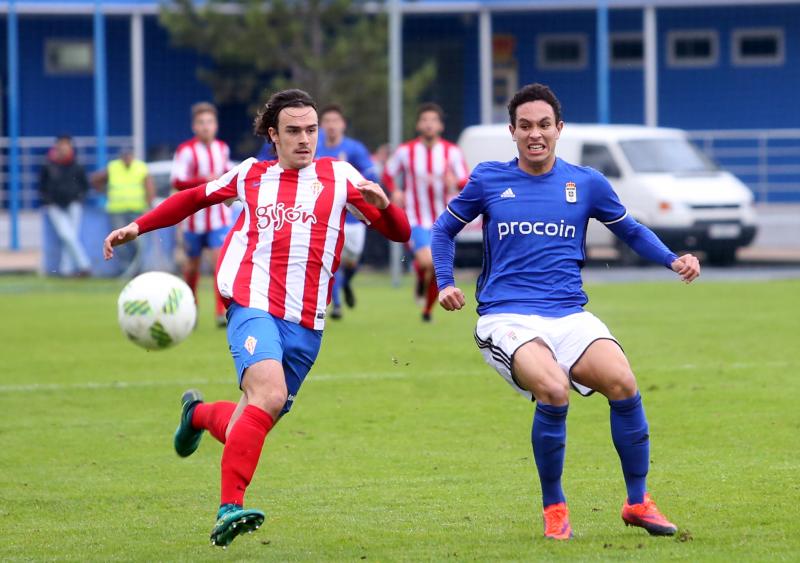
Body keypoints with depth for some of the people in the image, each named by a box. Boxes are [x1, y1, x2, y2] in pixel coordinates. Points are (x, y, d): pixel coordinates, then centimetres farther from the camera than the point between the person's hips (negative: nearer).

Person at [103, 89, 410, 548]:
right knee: (269, 393, -29)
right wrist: (138, 227, 26)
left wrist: (383, 204, -13)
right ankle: (230, 508, -31)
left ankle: (199, 414, 44)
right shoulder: (251, 175, 13)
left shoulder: (339, 176, 11)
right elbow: (195, 198, 31)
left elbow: (399, 233, 8)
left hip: (306, 326, 2)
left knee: (255, 423, 8)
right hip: (254, 308, -2)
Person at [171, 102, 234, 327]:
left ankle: (222, 312, -16)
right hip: (195, 217, -2)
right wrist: (205, 180, -30)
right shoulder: (186, 150, -11)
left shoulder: (222, 148, 4)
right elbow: (177, 181, -22)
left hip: (219, 217, 2)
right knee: (192, 264, 13)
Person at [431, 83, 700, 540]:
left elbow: (631, 231, 21)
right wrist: (446, 283, 7)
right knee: (554, 391, -31)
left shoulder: (586, 183, 9)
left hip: (569, 314, 2)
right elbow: (445, 229, 20)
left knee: (623, 384, -24)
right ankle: (554, 509, -8)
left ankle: (638, 502, -3)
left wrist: (673, 260, 5)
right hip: (507, 318, -2)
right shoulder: (488, 180, 6)